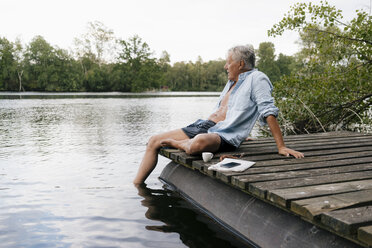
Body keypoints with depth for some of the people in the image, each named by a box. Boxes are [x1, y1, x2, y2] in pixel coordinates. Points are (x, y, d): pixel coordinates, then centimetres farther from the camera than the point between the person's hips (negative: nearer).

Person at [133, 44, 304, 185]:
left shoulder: (256, 78, -4)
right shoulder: (231, 82, 23)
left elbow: (269, 112, -12)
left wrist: (281, 147, -16)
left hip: (224, 135, -9)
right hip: (202, 126, 9)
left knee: (198, 142, -44)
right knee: (154, 141, 2)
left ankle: (175, 143, -11)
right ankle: (135, 186, 8)